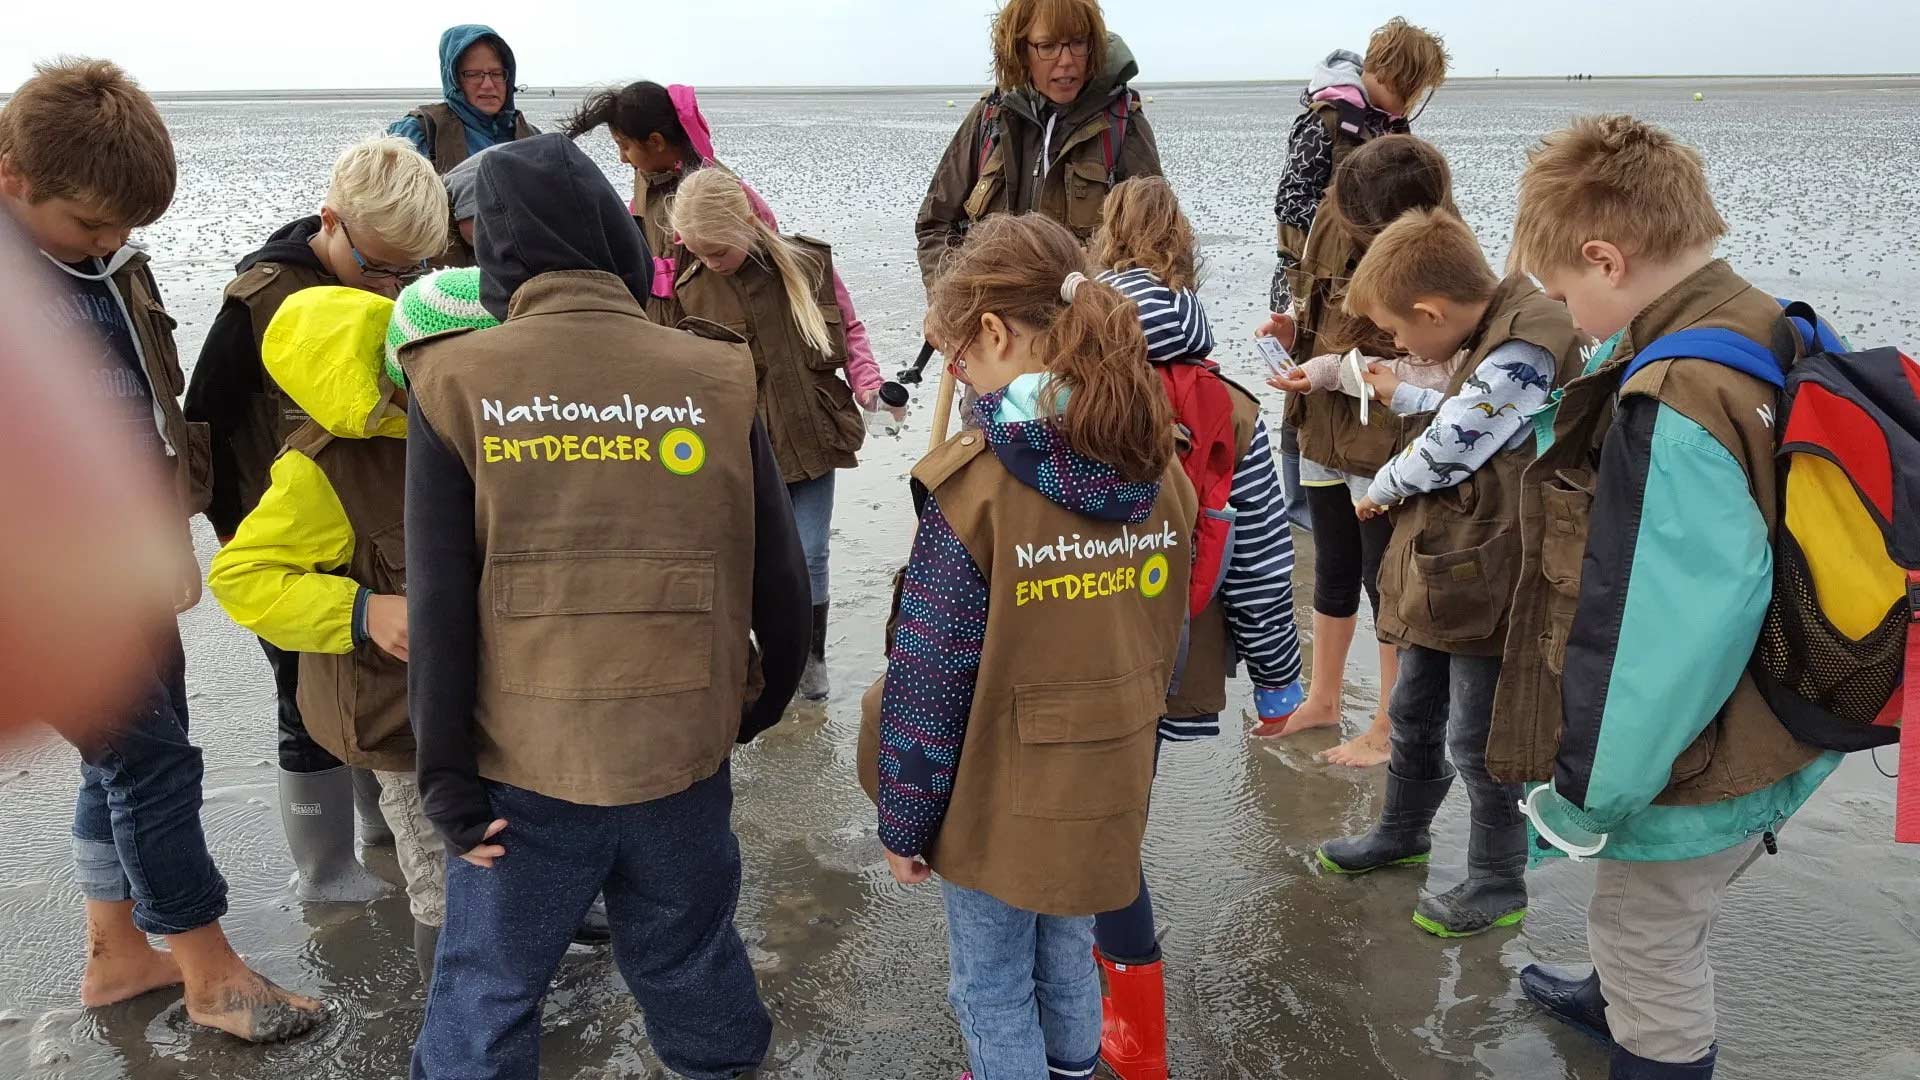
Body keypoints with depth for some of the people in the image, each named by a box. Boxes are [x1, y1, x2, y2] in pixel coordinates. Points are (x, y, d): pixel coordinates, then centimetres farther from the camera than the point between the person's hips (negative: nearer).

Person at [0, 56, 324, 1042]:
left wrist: (173, 539, 18)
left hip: (134, 570, 8)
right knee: (150, 765, 0)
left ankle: (117, 955, 34)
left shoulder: (112, 266, 7)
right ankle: (212, 976, 16)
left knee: (127, 762, 17)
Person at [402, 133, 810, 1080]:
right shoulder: (714, 375, -5)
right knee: (689, 968, 22)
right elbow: (777, 570, 1)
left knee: (487, 998, 16)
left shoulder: (458, 382, -8)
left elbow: (439, 601, -9)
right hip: (684, 752, 2)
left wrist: (447, 779, -2)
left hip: (524, 763, -1)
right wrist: (764, 702, 17)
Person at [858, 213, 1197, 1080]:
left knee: (993, 988, 14)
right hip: (1109, 787, 6)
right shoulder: (1158, 469, -4)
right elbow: (1163, 641, 5)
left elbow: (930, 679, -18)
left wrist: (903, 820, -6)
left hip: (999, 801, -6)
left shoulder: (975, 483, -22)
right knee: (1068, 959, 26)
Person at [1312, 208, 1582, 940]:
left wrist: (1381, 488, -4)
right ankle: (1401, 833, 45)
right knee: (1413, 713, 23)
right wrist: (1400, 396, 17)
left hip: (1486, 584, -10)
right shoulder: (1486, 342, 5)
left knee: (1477, 739, 6)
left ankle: (1499, 884, 25)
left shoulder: (1522, 354, -25)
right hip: (1442, 571, 10)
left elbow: (1447, 449, -21)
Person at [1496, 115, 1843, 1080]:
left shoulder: (1671, 409, -31)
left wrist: (1587, 792, -19)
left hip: (1691, 776, -9)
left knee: (1648, 942, 15)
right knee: (1658, 929, 33)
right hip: (1773, 740, 9)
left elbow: (1655, 638, -30)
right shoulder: (1775, 333, -4)